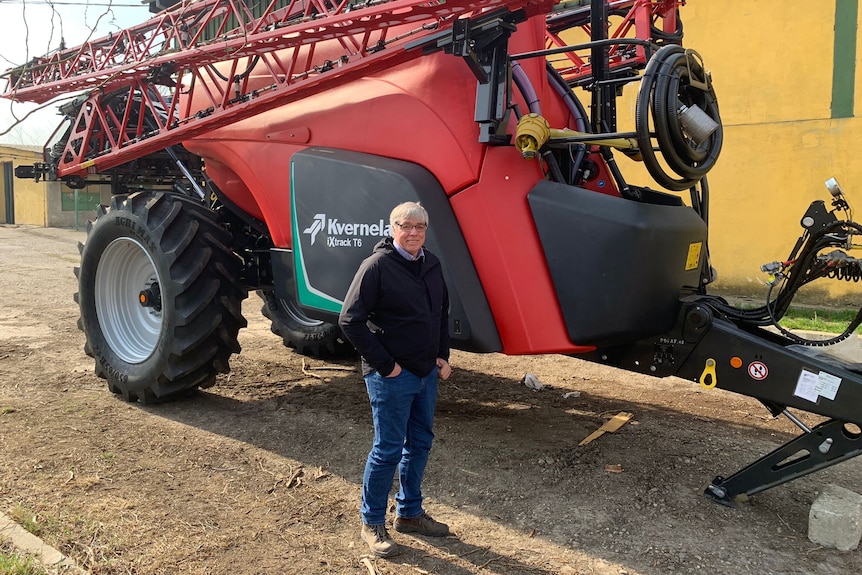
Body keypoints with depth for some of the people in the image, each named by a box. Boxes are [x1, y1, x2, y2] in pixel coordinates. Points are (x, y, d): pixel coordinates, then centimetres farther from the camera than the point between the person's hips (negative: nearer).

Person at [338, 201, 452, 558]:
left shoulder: (431, 265, 7)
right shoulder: (377, 266, -15)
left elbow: (442, 312, 19)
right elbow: (350, 320, -18)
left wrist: (442, 355, 9)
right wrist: (384, 364, -16)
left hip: (426, 372, 7)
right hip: (392, 376, -7)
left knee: (420, 443, 16)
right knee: (389, 448, 1)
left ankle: (409, 512, 33)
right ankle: (372, 523, 18)